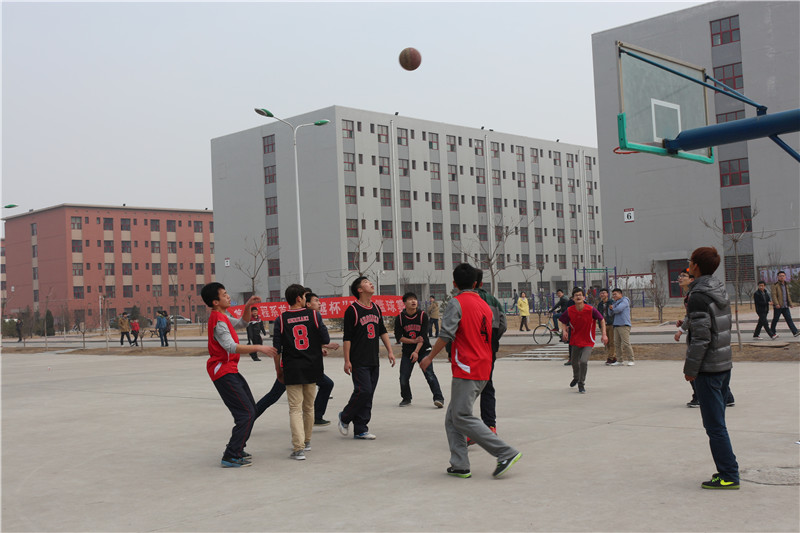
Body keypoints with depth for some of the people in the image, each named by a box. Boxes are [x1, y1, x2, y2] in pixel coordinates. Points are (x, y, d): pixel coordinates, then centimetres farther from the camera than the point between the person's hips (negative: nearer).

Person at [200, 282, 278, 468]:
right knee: (246, 414, -12)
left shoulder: (222, 316, 12)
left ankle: (236, 449, 23)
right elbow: (231, 347, -31)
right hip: (223, 372, -10)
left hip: (231, 370, 10)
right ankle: (231, 457, -8)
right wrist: (258, 348, -33)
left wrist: (248, 306, 9)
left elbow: (242, 322, 27)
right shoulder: (218, 321, -19)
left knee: (250, 410, 14)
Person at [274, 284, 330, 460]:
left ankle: (299, 448, -13)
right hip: (312, 367, 2)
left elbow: (276, 348, -3)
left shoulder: (281, 319, -4)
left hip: (292, 369, -2)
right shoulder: (313, 315, -3)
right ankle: (306, 441, 33)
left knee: (295, 408, -2)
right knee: (309, 407, 18)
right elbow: (326, 339, -2)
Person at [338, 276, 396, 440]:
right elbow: (347, 337, -9)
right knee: (363, 391, -12)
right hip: (359, 361, -7)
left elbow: (382, 331, 21)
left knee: (369, 395, 6)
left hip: (374, 360, 7)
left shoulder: (376, 308, 13)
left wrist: (390, 351, 14)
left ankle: (360, 430, 13)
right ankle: (345, 417, 11)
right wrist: (347, 360, -11)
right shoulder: (352, 310, -8)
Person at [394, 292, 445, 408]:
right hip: (407, 351, 2)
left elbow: (423, 336, -10)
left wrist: (416, 351, -19)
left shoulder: (423, 316, -7)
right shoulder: (400, 318, -4)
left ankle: (439, 398, -16)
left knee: (429, 374, -16)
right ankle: (406, 398, 22)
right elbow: (398, 337, -4)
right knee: (403, 377, -2)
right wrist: (414, 341, -14)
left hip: (423, 350, -2)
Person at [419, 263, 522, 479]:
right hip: (483, 370, 8)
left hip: (466, 369, -8)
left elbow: (446, 334, -16)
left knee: (462, 417, -7)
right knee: (452, 418, 12)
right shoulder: (485, 305, 16)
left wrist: (430, 357, -5)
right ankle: (460, 465, 8)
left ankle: (507, 453, -8)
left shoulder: (457, 303, -7)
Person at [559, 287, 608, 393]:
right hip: (575, 341, 3)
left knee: (583, 361, -20)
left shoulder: (591, 310, -17)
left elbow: (602, 320, -4)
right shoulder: (569, 311, -10)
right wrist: (564, 330, -14)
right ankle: (576, 378, 50)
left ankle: (581, 384, -1)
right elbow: (564, 322, 6)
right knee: (574, 362, 17)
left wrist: (604, 334, -10)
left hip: (588, 342, -3)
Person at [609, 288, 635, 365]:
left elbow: (618, 309, -16)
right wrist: (611, 308, -3)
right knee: (617, 344, 3)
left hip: (624, 325, -8)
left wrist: (613, 309, 6)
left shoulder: (624, 301, -2)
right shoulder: (616, 302, 23)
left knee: (626, 343, -12)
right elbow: (611, 313, 18)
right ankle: (621, 360, 8)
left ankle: (631, 360, -8)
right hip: (616, 325, 8)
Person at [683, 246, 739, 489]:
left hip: (708, 369, -9)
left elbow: (701, 338, -20)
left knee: (715, 425, -3)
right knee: (717, 422, 15)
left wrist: (691, 368, -13)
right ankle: (727, 471, 20)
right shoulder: (720, 291, 11)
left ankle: (729, 476, 1)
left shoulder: (698, 297, -17)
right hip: (725, 364, 9)